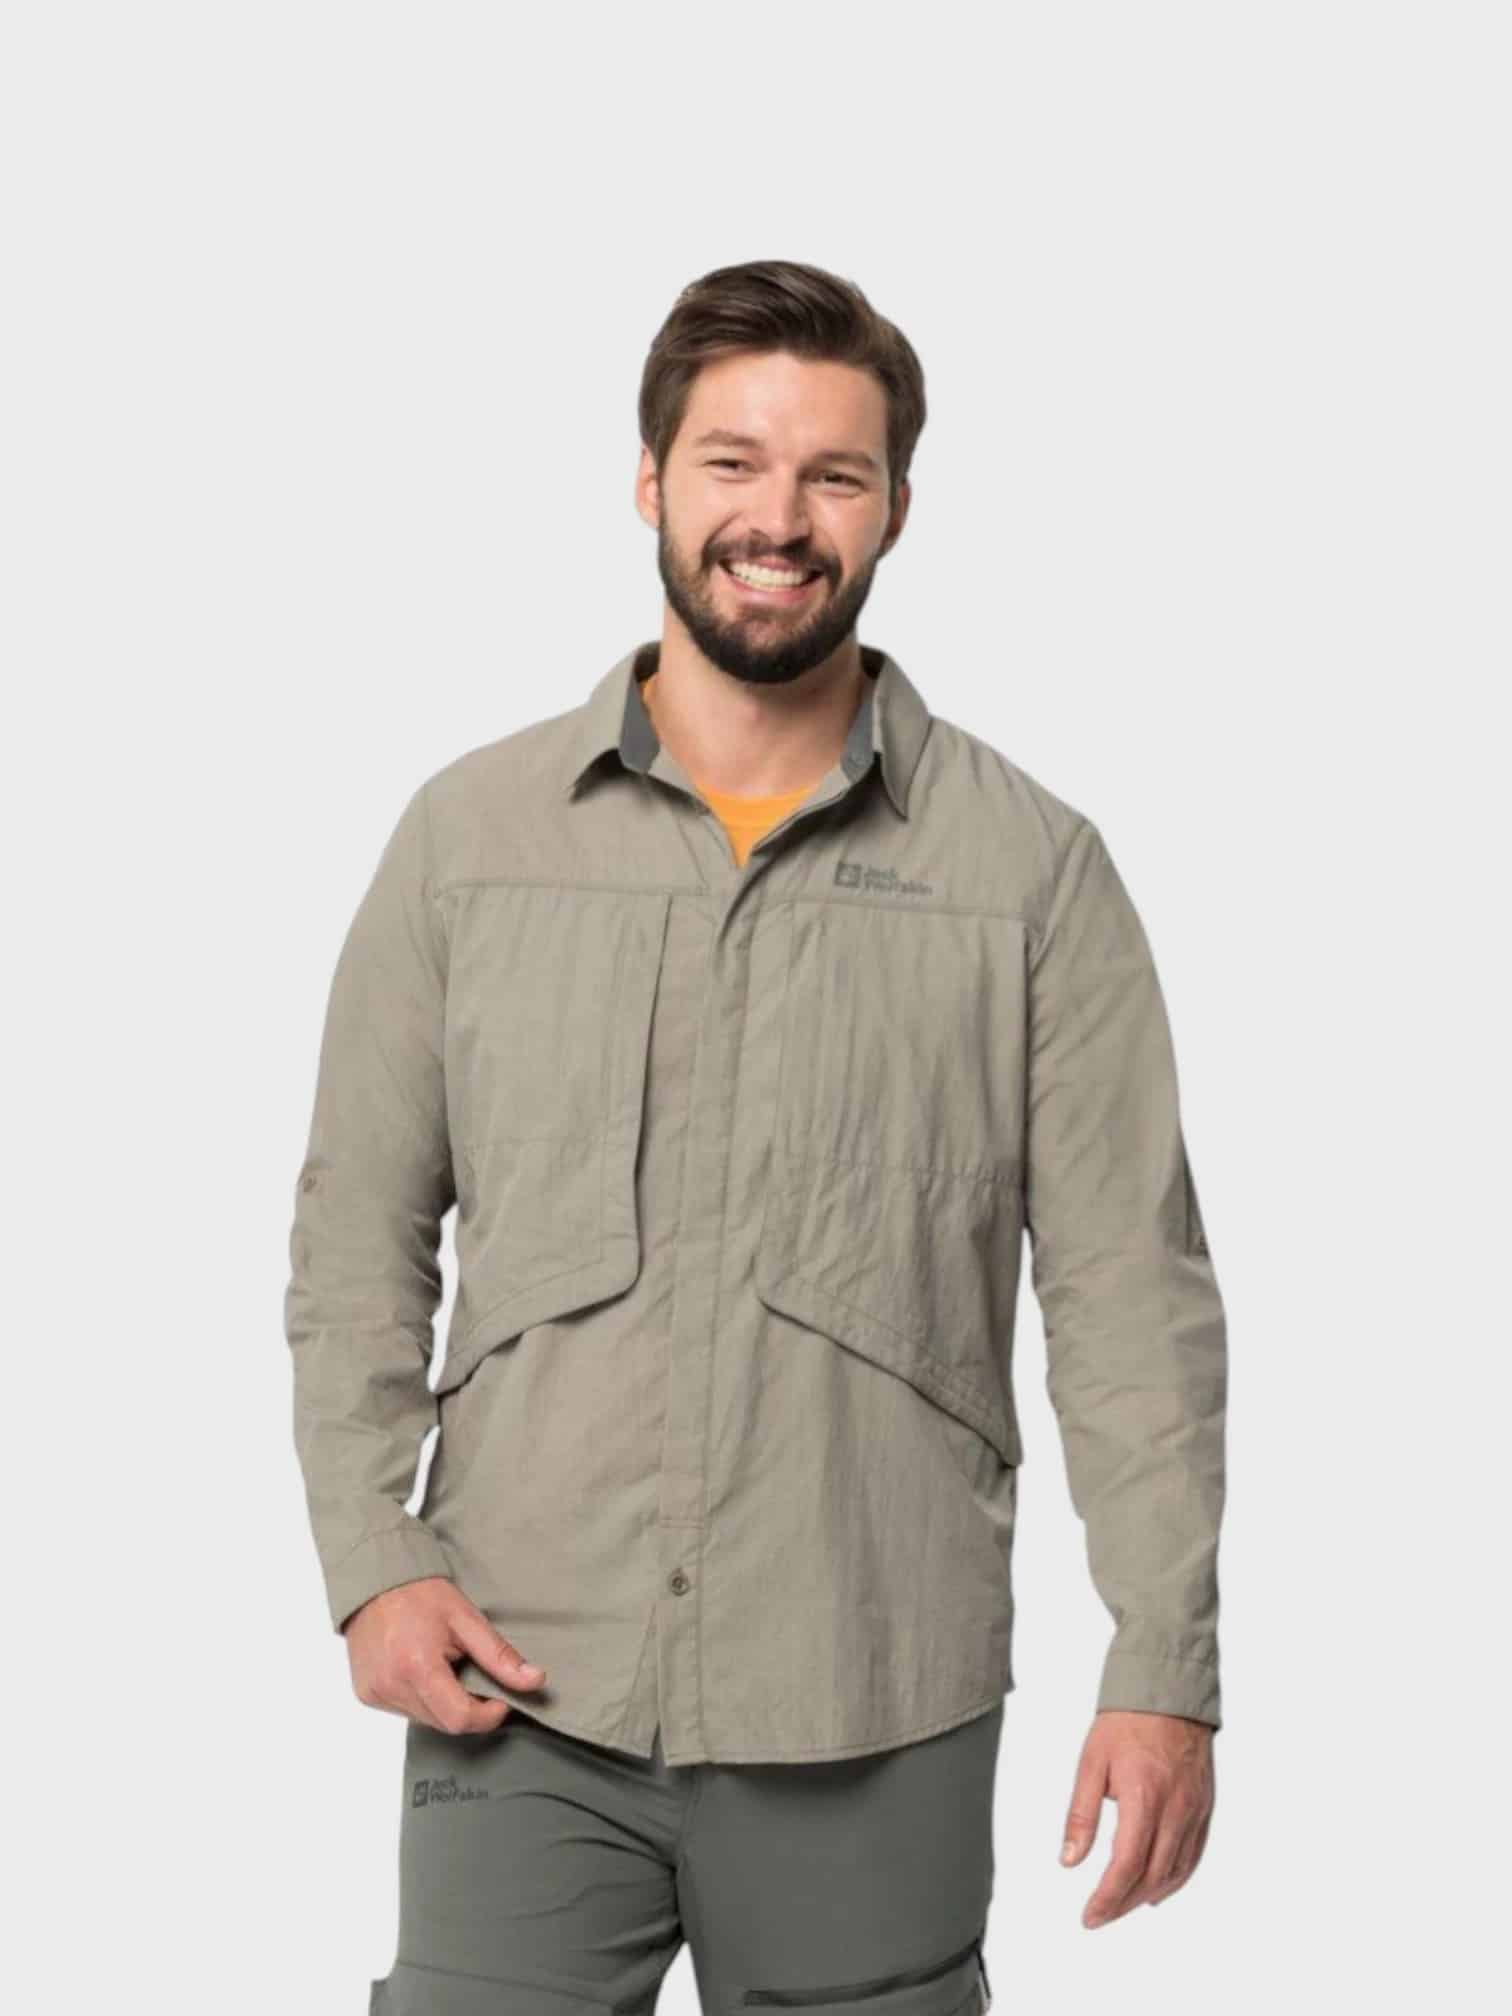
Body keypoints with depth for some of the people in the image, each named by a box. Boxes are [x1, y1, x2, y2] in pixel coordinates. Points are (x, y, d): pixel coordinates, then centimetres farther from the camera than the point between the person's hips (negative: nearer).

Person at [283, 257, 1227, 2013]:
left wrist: (1165, 1668, -6)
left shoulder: (1031, 865, 1)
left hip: (878, 1725, 0)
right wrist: (372, 1567, -3)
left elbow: (1132, 1292, -1)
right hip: (519, 1695, 1)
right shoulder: (471, 831, 5)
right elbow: (355, 1241, 8)